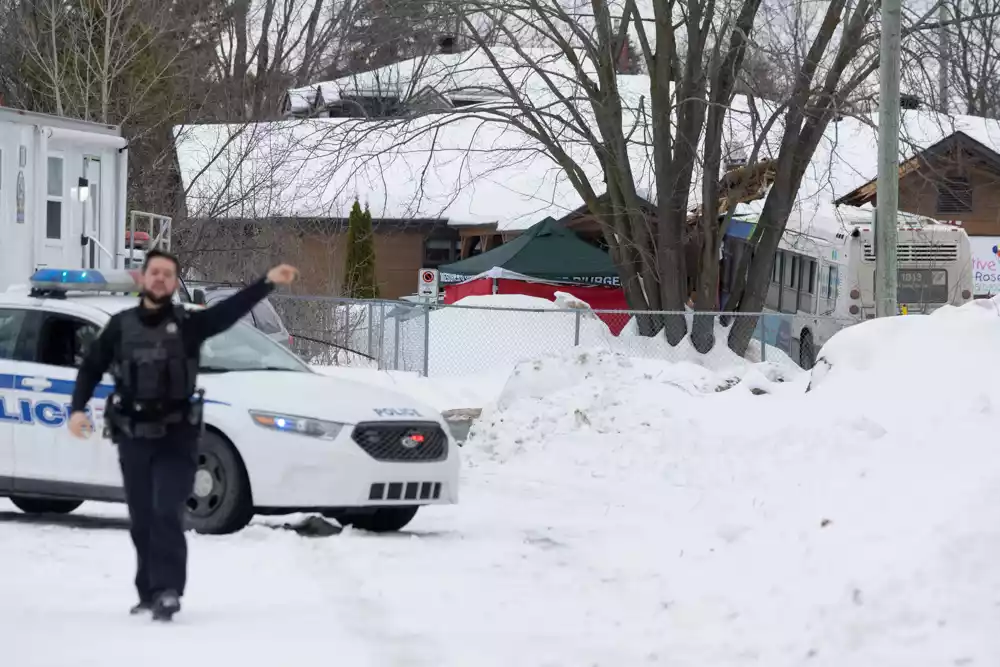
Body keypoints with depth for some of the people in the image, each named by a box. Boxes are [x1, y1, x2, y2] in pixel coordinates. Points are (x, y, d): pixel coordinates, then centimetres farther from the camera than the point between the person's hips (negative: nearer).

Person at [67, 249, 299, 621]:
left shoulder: (188, 324, -1)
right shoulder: (121, 325, 6)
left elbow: (231, 310, -16)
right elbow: (91, 368, 12)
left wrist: (268, 282, -30)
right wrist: (78, 409, -3)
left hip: (176, 437, -3)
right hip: (133, 437, 3)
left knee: (167, 513, -15)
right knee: (142, 520, 8)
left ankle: (167, 591, -19)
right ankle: (149, 593, 18)